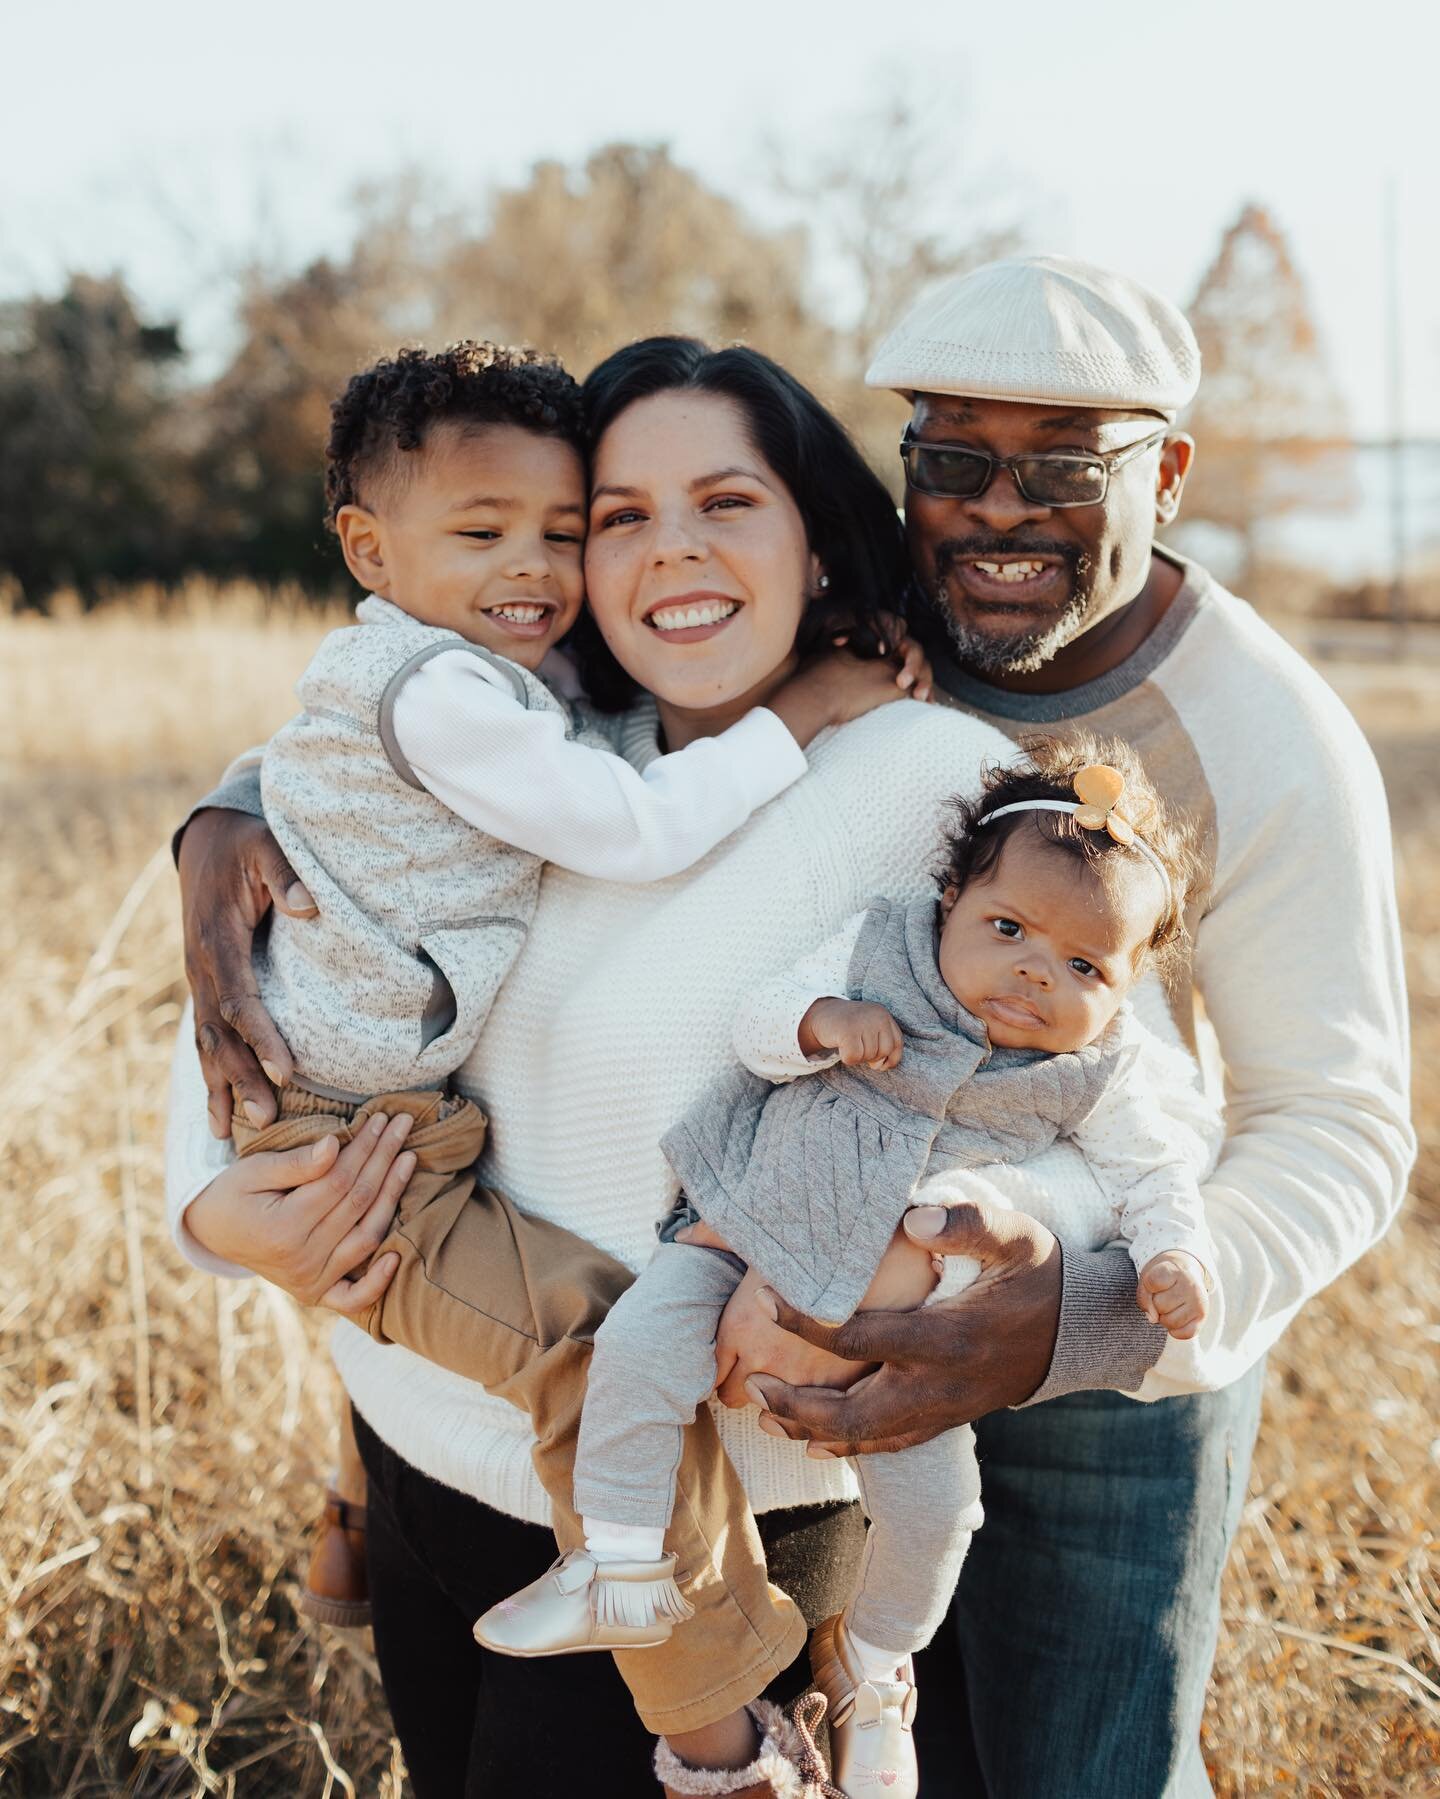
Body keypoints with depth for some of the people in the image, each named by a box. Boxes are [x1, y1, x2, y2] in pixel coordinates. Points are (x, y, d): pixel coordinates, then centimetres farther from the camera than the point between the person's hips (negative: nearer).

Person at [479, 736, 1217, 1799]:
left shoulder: (1105, 1078, -5)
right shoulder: (881, 952, -6)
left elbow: (1158, 1172, 3)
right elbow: (759, 1023, -3)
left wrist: (1174, 1256, -16)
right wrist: (819, 1022, -25)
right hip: (755, 1230, 0)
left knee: (932, 1498, -5)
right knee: (642, 1339, -21)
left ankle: (870, 1665, 27)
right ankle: (624, 1569, -1)